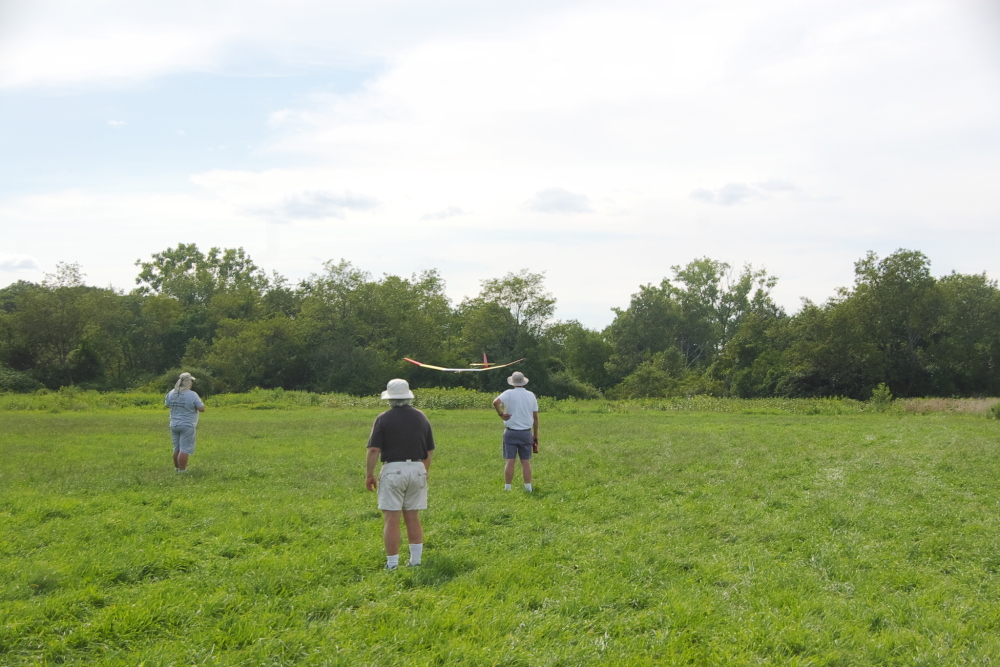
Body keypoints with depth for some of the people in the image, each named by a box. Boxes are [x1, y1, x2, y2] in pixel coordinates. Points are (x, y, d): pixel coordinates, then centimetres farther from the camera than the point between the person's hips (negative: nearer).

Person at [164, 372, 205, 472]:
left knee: (177, 448, 16)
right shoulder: (192, 395, -15)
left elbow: (167, 405, 18)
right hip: (187, 426, -6)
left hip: (174, 425, 6)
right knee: (184, 450, -4)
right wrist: (200, 401, 5)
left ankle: (176, 467, 25)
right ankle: (182, 470, -5)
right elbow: (202, 409, -13)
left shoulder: (171, 393, 2)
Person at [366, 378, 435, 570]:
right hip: (417, 470, 4)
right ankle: (416, 561, 14)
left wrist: (369, 474, -1)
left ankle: (392, 565, 1)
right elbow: (430, 451, 12)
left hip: (393, 469, -4)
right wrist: (425, 471, 24)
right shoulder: (421, 417, 8)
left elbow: (374, 450, -10)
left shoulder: (384, 418, -5)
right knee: (413, 517, 13)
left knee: (391, 519, 0)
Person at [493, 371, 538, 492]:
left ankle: (507, 488, 2)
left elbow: (496, 402, -25)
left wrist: (501, 414, -11)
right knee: (526, 461, 5)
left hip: (511, 432, -2)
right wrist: (535, 435, 14)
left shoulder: (509, 393, -5)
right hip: (526, 432, 2)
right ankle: (528, 488, 4)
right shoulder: (531, 395, 5)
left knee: (510, 461, 0)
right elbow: (535, 417, 8)